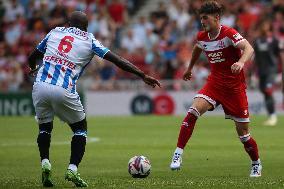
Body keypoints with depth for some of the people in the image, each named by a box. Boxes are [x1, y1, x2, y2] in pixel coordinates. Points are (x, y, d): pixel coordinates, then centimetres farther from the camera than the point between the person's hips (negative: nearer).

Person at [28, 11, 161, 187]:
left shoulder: (55, 32, 19)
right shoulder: (89, 40, 11)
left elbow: (32, 58, 29)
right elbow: (118, 60, 5)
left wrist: (33, 69, 52)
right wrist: (143, 75, 6)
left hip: (40, 86, 3)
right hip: (63, 91, -3)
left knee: (45, 127, 23)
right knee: (80, 128, 18)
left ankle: (45, 162, -1)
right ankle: (72, 169, 2)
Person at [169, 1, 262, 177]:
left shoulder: (229, 33, -18)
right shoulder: (202, 37, 1)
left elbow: (248, 49, -32)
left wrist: (241, 62, -53)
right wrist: (190, 68, 37)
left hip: (235, 86, -4)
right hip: (214, 82, 4)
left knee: (243, 133, 1)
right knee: (193, 111, -22)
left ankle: (256, 164, 26)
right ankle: (178, 155, -19)